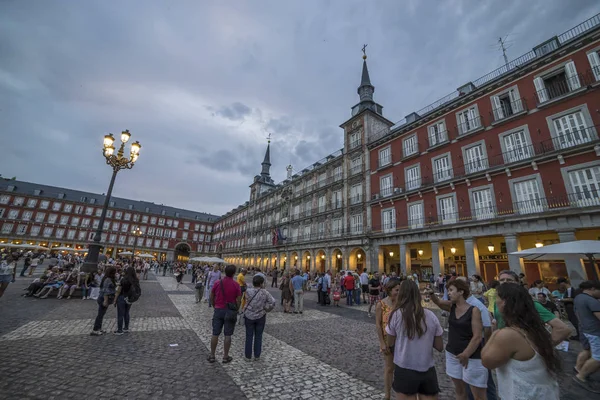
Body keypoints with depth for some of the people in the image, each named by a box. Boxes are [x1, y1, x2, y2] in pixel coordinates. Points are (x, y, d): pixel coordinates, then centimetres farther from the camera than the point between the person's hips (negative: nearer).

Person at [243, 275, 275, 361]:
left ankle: (248, 356, 23)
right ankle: (257, 356, 23)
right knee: (258, 336, 14)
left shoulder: (248, 291, -13)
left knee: (249, 336, 13)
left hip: (249, 316, 0)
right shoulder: (265, 293, -12)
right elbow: (272, 302, -16)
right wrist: (265, 309, -4)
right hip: (260, 317, 0)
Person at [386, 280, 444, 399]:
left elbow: (390, 345, -2)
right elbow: (440, 347, 3)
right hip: (428, 371, 3)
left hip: (404, 370, -2)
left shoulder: (396, 315, -13)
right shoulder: (431, 315, -4)